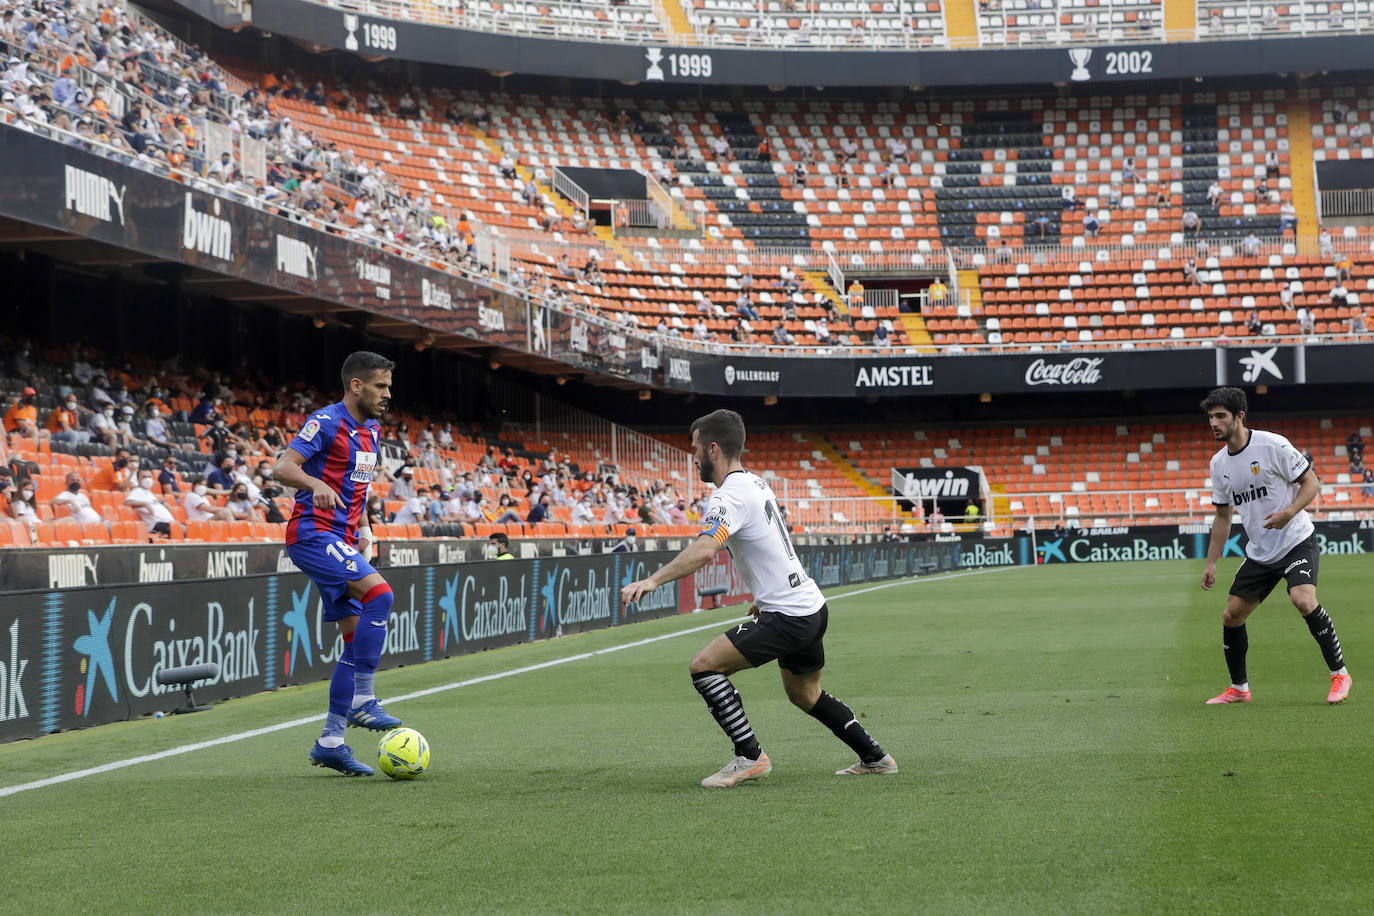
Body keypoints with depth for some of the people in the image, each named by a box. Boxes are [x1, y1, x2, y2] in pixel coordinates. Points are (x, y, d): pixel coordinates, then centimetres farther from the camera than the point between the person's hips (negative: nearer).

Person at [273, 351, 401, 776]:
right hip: (312, 534, -9)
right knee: (379, 592, -26)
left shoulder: (371, 430, 16)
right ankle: (361, 702, -21)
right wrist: (317, 484, -38)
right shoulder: (327, 422, -10)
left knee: (358, 638, 3)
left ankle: (331, 741, 6)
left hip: (340, 540, 9)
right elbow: (283, 467, -19)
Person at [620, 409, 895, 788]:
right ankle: (875, 758, 36)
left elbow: (703, 550, -34)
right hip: (811, 606, 10)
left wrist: (652, 580, -39)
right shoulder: (756, 483, 13)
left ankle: (749, 757, -9)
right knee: (805, 694, 27)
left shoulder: (730, 496, -17)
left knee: (704, 666, -12)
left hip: (788, 617, -10)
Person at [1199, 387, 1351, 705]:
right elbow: (1223, 515, 15)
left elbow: (1311, 482, -9)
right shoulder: (1219, 463, 5)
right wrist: (1211, 562, 11)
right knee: (1231, 616, 3)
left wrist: (1289, 512, -26)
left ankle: (1339, 673, -11)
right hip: (1259, 553, 7)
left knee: (1303, 600, -28)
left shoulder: (1272, 445, -14)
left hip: (1297, 541, -7)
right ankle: (1238, 688, 21)